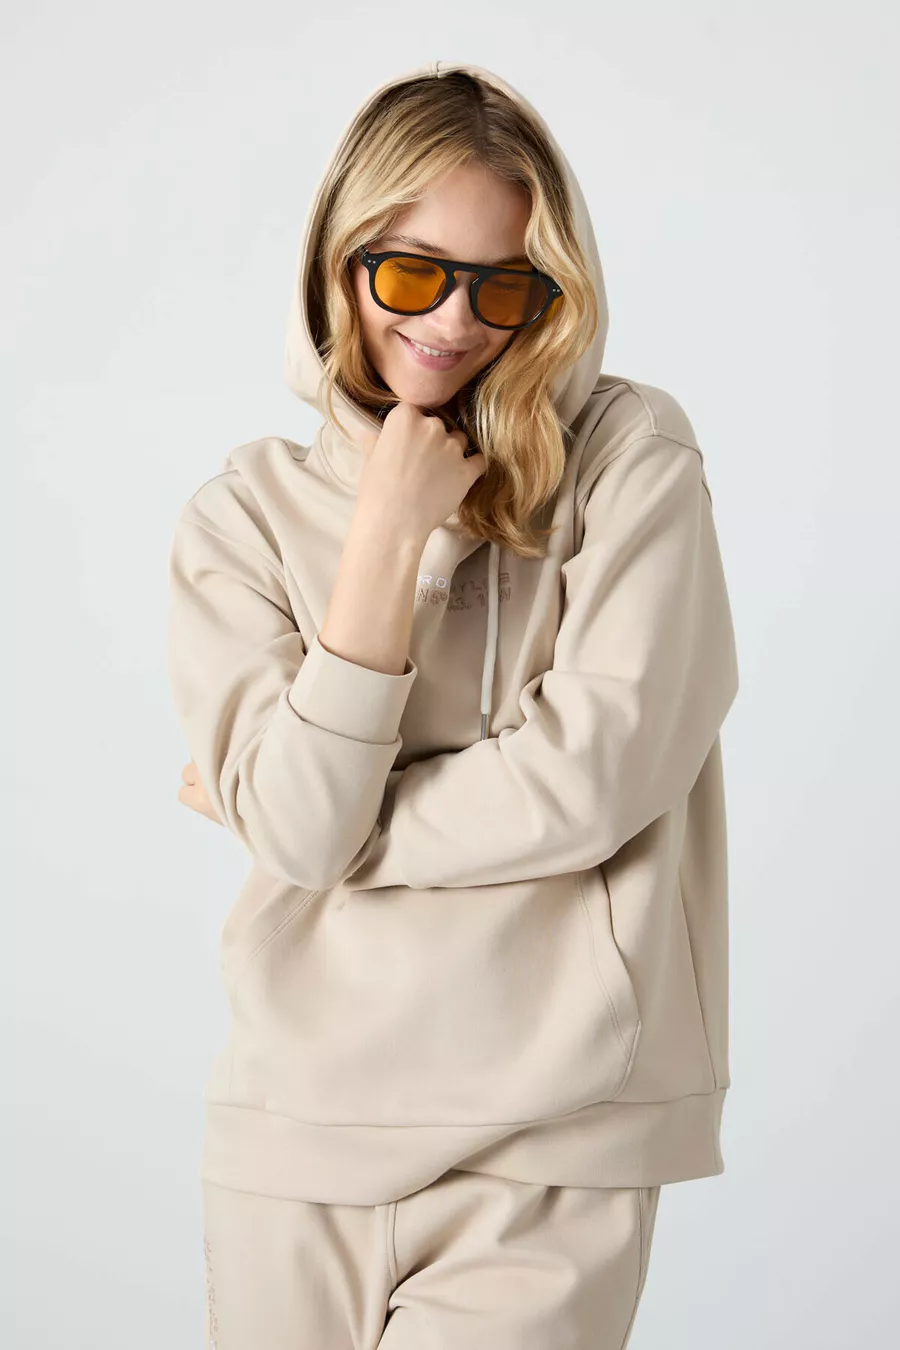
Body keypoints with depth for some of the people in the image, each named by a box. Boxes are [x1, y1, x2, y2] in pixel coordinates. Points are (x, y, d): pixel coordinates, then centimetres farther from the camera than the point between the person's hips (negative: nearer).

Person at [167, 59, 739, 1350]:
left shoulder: (632, 455, -2)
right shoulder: (244, 511, 3)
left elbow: (599, 775, -12)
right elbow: (300, 831, -9)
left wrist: (302, 814, -4)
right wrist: (389, 533, -12)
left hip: (548, 1143, -2)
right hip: (298, 1121, 2)